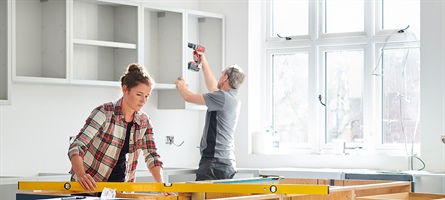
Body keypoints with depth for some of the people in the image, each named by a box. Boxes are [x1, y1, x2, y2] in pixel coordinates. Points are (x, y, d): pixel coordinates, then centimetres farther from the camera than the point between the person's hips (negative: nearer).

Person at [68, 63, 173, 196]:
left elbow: (151, 156, 0)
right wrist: (81, 174, -41)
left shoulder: (144, 122, -1)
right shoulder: (104, 113, -18)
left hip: (120, 187, 5)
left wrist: (161, 184, -17)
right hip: (88, 187, -4)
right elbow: (76, 147, -23)